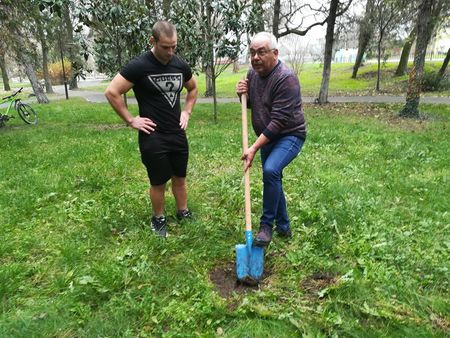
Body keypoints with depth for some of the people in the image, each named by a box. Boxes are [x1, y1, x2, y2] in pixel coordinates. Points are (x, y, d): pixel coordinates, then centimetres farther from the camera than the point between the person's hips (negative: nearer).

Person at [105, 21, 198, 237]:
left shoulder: (181, 65, 3)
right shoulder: (139, 66, -14)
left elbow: (193, 88, 22)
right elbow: (112, 92, -13)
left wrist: (187, 111, 9)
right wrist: (131, 120, -13)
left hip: (178, 134, 5)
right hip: (153, 137, -5)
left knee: (179, 177, 16)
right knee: (158, 182, 6)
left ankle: (183, 213, 34)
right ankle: (158, 219, 27)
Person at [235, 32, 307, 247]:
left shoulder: (286, 78, -23)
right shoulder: (253, 73, 1)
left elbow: (279, 121, -28)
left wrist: (254, 148, -30)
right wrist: (243, 95, -8)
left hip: (290, 135, -8)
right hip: (267, 137, 8)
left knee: (271, 171, -30)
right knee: (273, 179, 13)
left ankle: (267, 225, -12)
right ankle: (283, 227, 30)